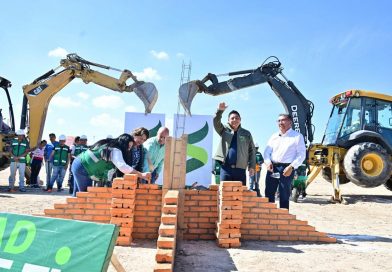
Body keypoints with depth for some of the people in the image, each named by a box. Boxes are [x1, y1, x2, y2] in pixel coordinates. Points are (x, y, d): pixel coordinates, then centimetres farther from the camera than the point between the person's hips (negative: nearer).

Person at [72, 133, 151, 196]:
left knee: (77, 195, 18)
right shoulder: (115, 150, -19)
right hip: (82, 169, -10)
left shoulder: (108, 144, 10)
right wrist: (141, 175, -32)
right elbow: (122, 166, -32)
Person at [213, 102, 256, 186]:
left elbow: (252, 150, 10)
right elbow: (216, 122, -8)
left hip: (240, 169, 1)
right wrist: (220, 111, -24)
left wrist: (252, 166, 2)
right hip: (226, 168, 0)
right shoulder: (224, 130, 11)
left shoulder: (246, 134, 11)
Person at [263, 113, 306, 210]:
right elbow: (267, 151, 14)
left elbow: (301, 154, -3)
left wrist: (291, 167, -14)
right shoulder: (274, 136, 17)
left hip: (286, 168, -4)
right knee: (269, 194, 3)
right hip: (272, 167, 4)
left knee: (284, 196, 1)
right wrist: (268, 161, -6)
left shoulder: (297, 136, 3)